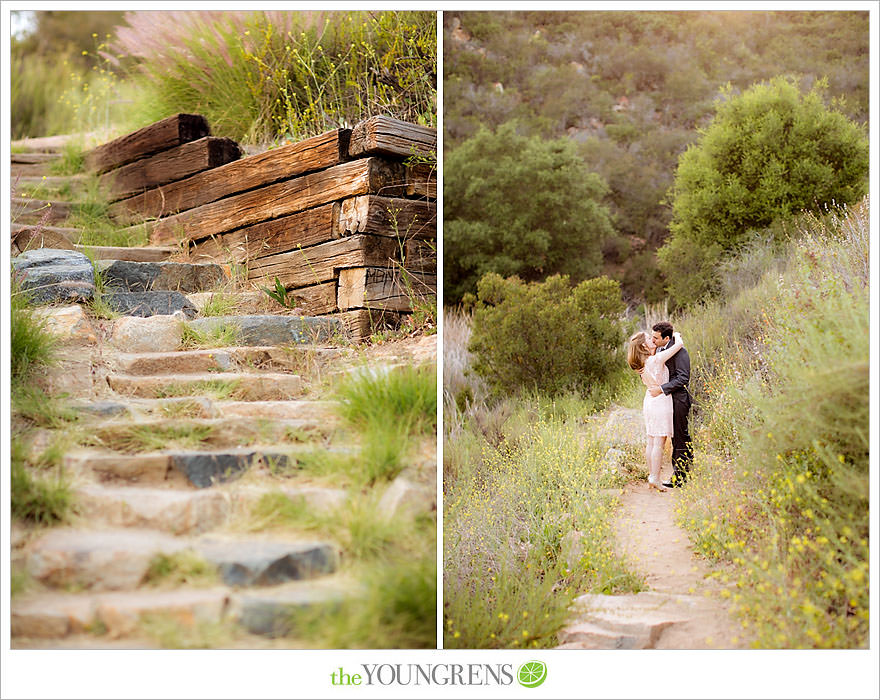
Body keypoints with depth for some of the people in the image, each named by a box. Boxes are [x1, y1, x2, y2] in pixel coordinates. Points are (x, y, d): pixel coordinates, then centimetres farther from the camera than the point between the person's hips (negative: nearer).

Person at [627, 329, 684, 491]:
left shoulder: (643, 362, 5)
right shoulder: (658, 359, -18)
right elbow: (679, 344, -16)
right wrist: (676, 335, 6)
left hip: (649, 401, 8)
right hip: (661, 401, -8)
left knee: (651, 442, 12)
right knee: (659, 443, -5)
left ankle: (651, 477, 17)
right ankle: (655, 479, -3)